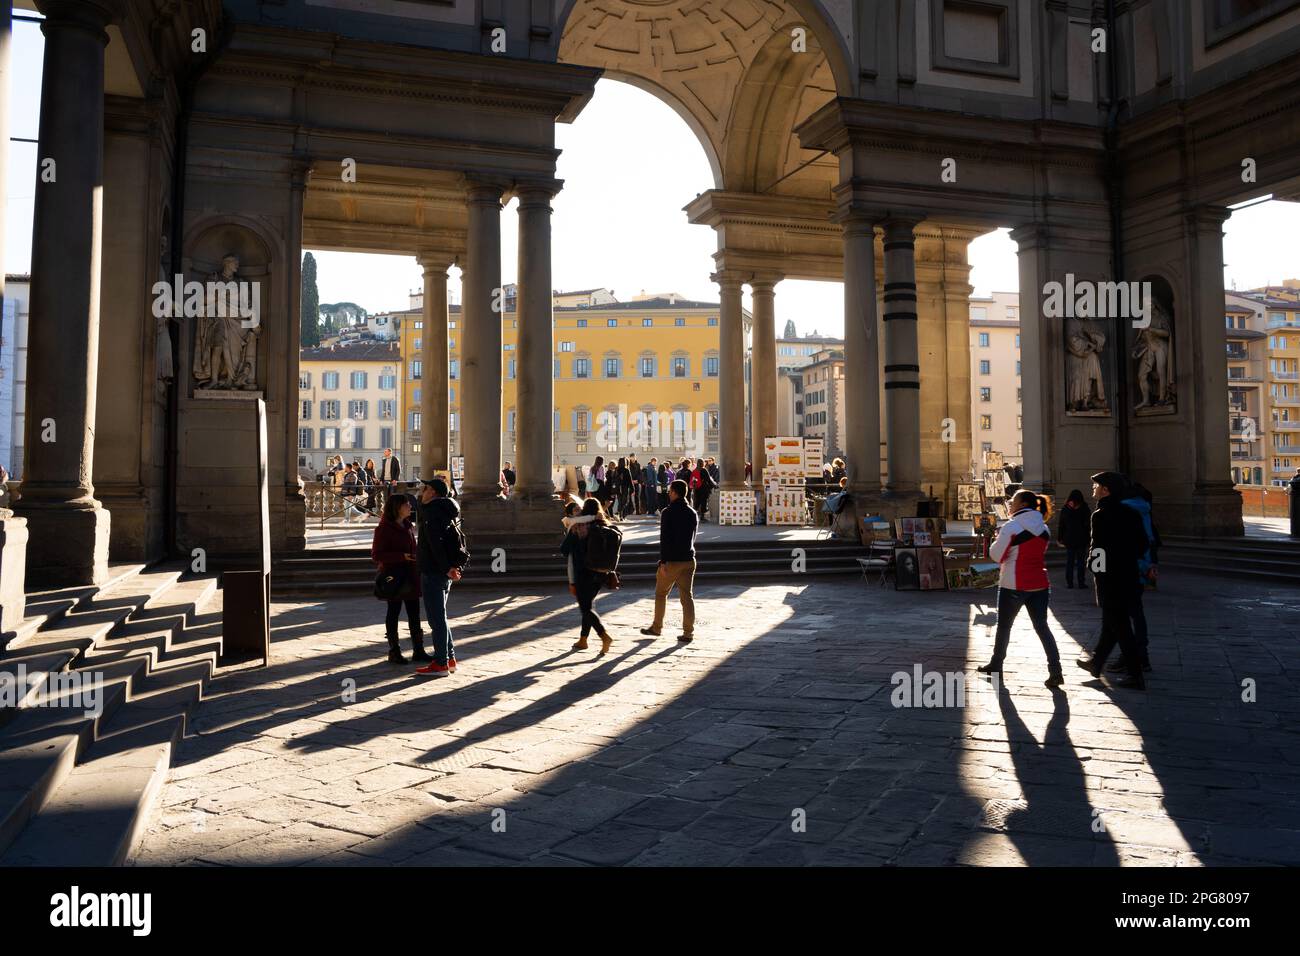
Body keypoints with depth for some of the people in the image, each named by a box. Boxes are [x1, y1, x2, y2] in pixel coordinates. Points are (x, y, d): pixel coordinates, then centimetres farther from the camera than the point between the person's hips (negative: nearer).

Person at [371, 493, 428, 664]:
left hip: (410, 576, 7)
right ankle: (394, 652, 11)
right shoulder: (384, 529, -10)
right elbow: (376, 555, -15)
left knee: (414, 613, 8)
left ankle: (418, 650, 15)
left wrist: (418, 572, 15)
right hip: (394, 577, -7)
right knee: (394, 612, 2)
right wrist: (401, 556, -24)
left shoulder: (408, 526, 12)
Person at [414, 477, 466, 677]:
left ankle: (441, 663, -1)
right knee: (439, 616, 18)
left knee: (436, 617, -5)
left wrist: (446, 567, -24)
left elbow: (435, 542, -24)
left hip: (433, 571, -10)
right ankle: (450, 658, 21)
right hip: (444, 571, 10)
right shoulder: (446, 510, 16)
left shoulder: (431, 512, -14)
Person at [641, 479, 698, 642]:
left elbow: (664, 538, -16)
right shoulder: (693, 513, 8)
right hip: (689, 560, 5)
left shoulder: (668, 512, -12)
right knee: (687, 596, 4)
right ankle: (688, 632, 1)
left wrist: (663, 561, -16)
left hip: (672, 560, -5)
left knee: (661, 594, 12)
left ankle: (657, 628, 21)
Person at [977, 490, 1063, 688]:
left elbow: (996, 555, -9)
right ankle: (1055, 671, -2)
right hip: (1039, 584, 5)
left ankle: (996, 665, 24)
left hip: (1014, 585, -5)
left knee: (1004, 626, 11)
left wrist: (999, 538, 10)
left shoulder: (1011, 527, -13)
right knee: (1042, 627, 7)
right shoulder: (1044, 529, 8)